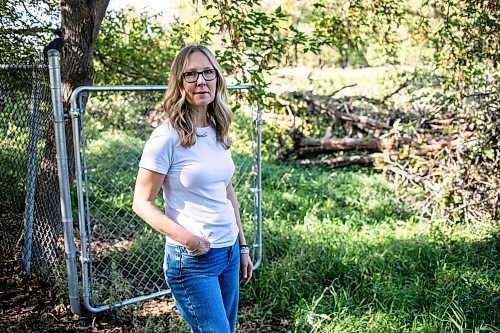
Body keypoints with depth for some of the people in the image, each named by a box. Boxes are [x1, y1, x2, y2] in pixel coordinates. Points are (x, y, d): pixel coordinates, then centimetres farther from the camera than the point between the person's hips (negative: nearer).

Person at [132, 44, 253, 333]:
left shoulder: (218, 130, 5)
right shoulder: (167, 136, -15)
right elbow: (142, 204, -12)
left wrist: (243, 246, 14)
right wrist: (186, 238, -23)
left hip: (229, 253, 7)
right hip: (192, 259, -7)